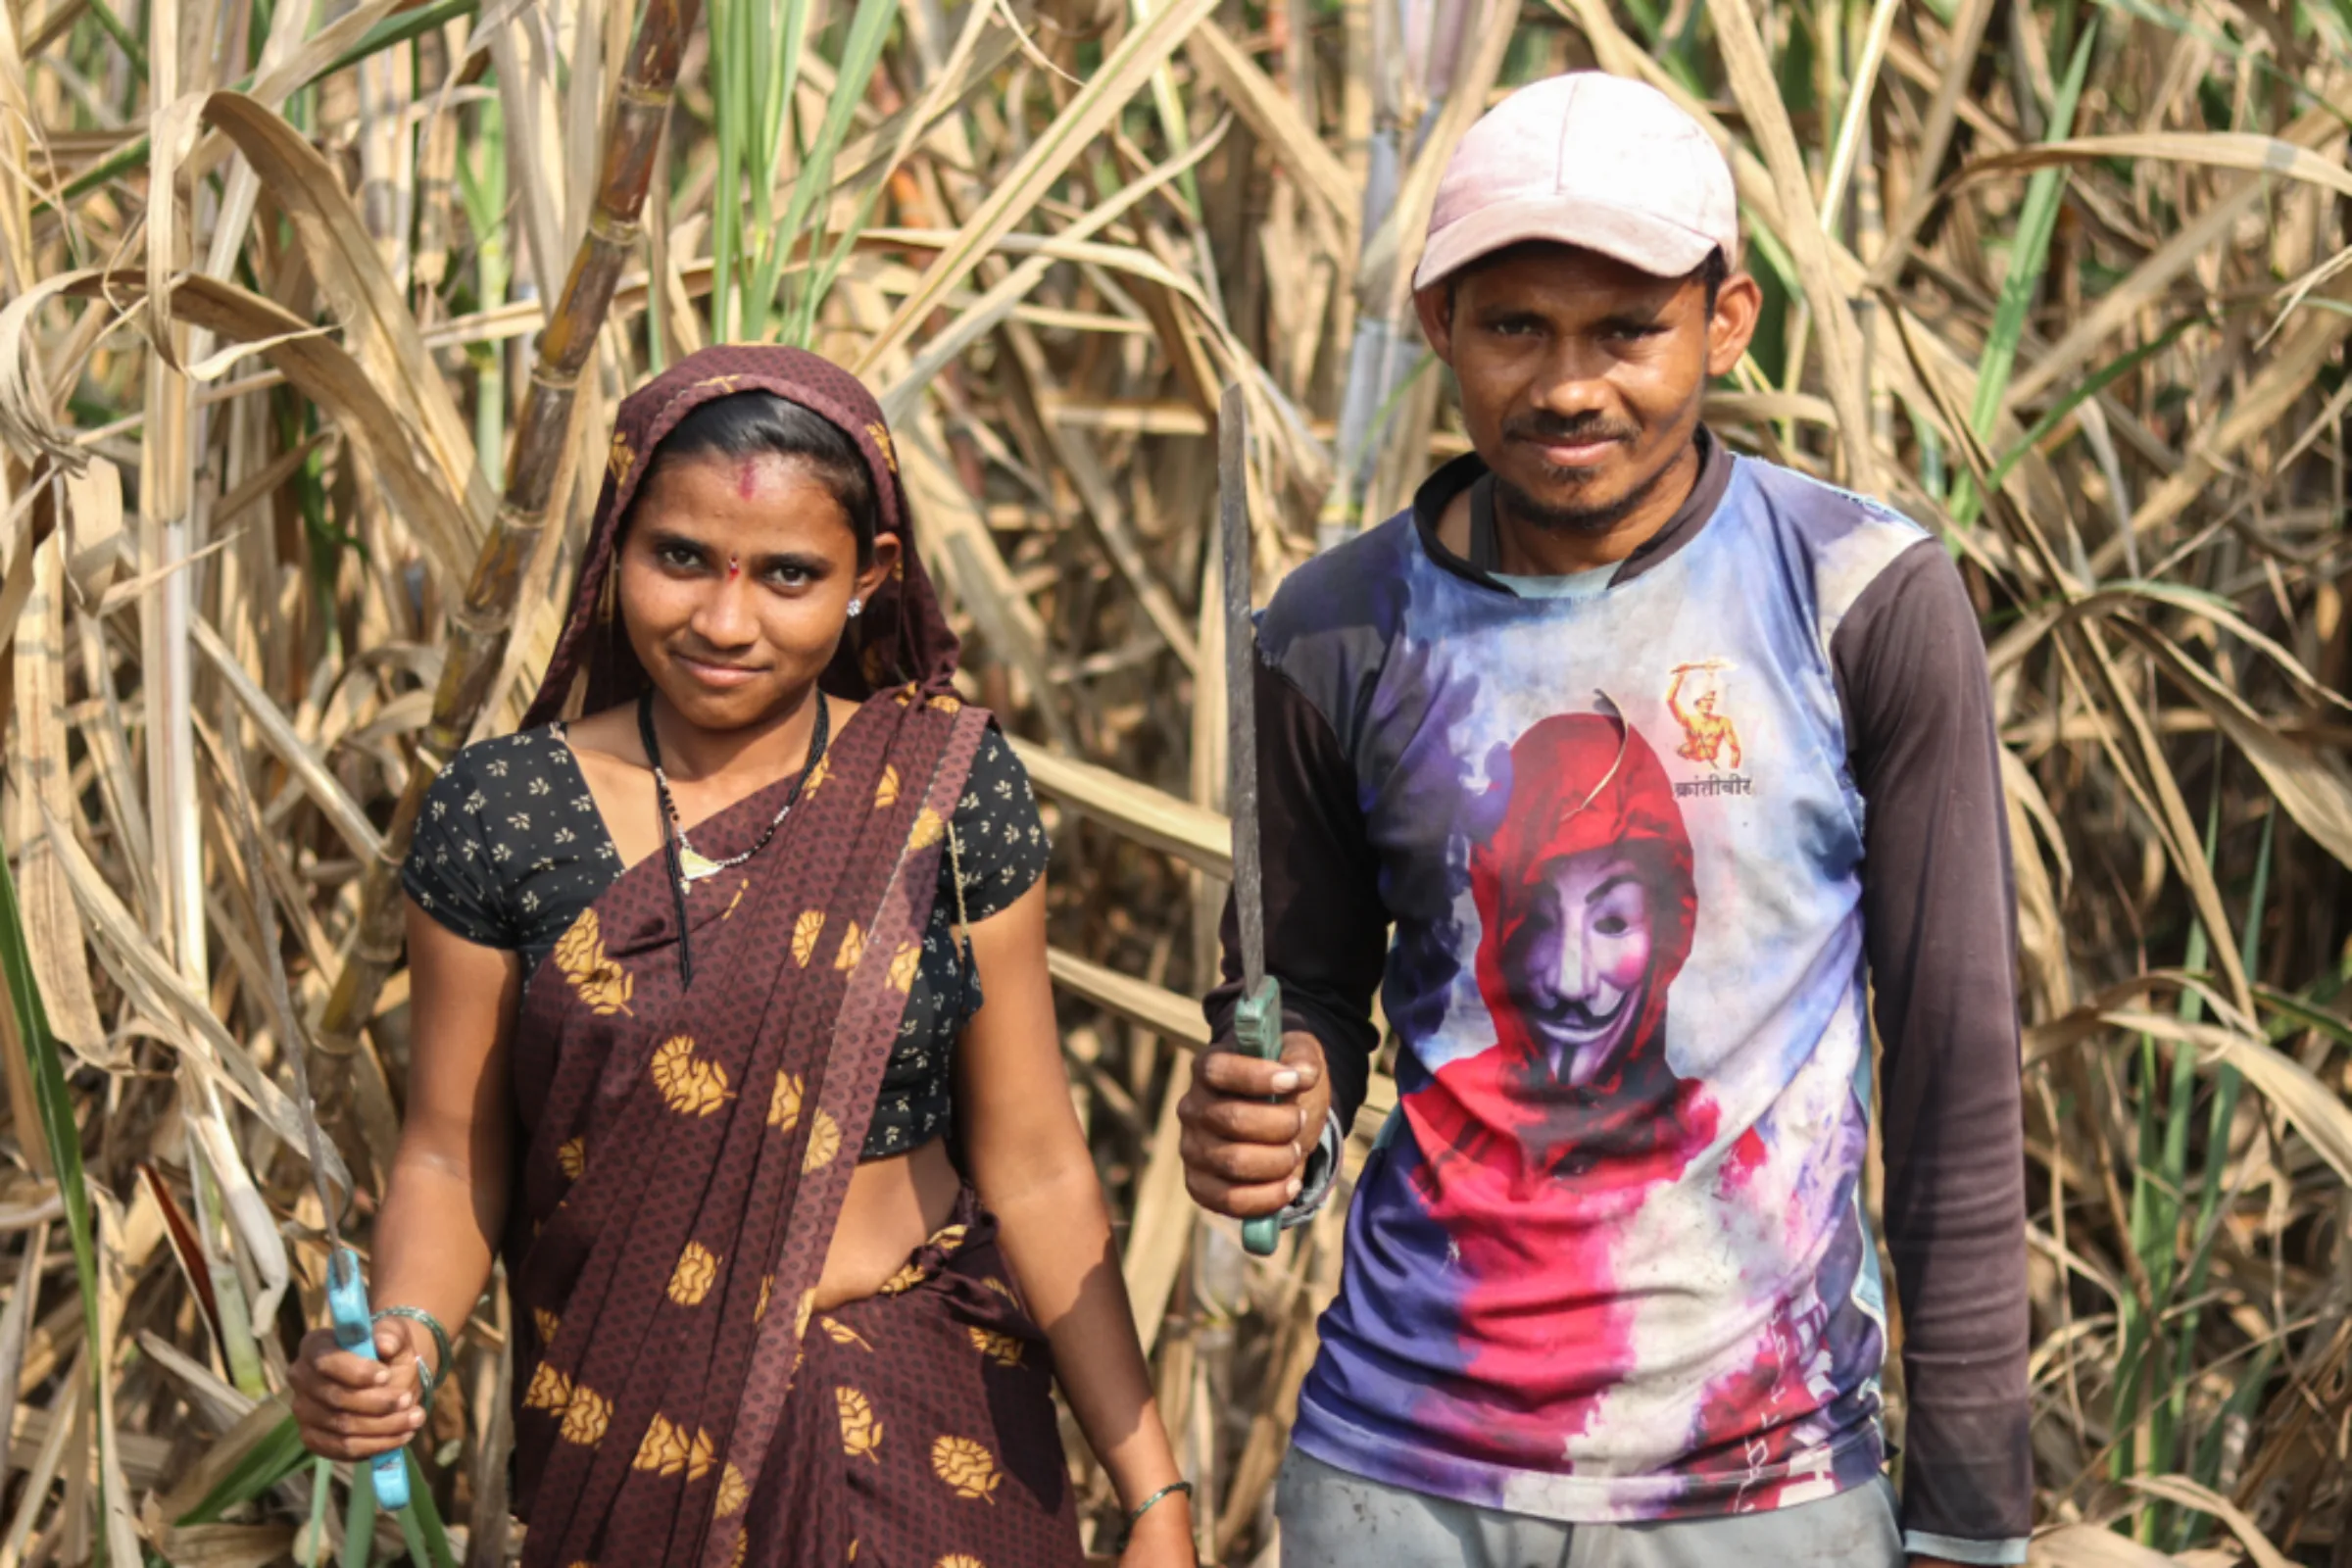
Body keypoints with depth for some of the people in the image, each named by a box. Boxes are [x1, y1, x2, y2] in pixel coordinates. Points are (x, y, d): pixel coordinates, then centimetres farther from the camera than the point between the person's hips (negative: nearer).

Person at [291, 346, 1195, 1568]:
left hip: (927, 1453, 0)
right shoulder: (501, 814, -6)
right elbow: (453, 1156, 1)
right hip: (625, 1462, 1)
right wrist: (405, 1340, -19)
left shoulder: (949, 791, -5)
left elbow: (1033, 1168, -2)